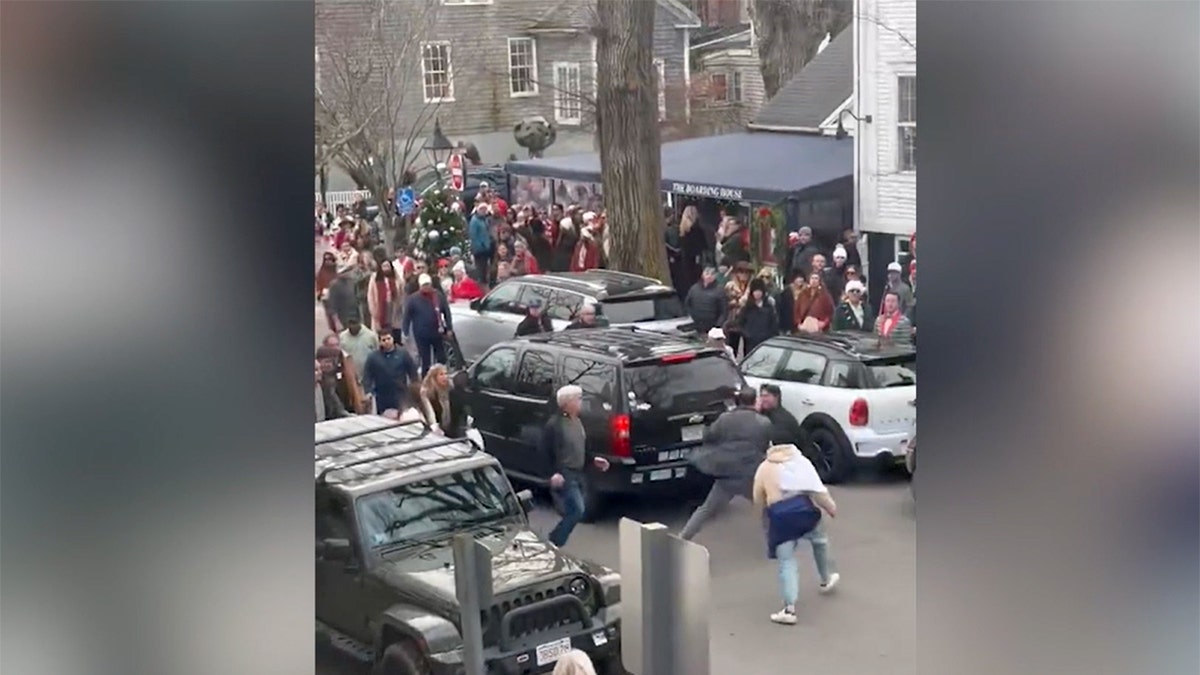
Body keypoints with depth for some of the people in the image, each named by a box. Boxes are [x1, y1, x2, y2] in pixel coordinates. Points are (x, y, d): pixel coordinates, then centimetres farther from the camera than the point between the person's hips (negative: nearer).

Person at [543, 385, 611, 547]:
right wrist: (553, 473, -23)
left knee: (572, 512, 11)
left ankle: (554, 542, 22)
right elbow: (546, 452, -15)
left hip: (578, 474, 9)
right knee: (577, 511, -16)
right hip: (564, 476, -9)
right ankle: (553, 544, -5)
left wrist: (593, 460, 15)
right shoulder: (555, 424, -14)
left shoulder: (577, 422, 13)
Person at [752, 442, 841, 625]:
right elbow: (818, 490, 3)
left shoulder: (764, 468, 14)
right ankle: (826, 579, 49)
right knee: (819, 539, 33)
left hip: (779, 514, -1)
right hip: (803, 507, 1)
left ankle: (789, 609, -9)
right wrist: (831, 507, 9)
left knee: (787, 561, 1)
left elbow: (758, 501, 15)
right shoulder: (801, 460, 14)